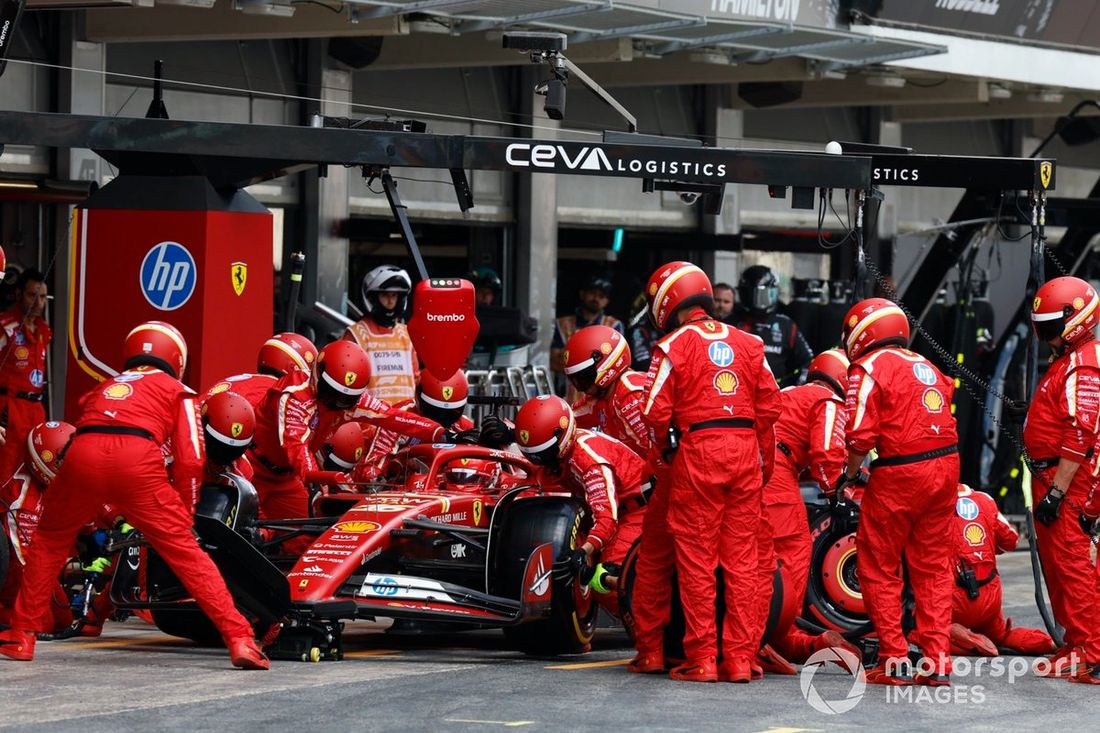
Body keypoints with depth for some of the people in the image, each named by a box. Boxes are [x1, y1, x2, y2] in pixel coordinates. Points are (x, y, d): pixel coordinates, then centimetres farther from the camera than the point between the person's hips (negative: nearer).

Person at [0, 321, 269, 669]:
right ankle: (239, 638, -4)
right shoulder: (177, 391, 26)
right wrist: (184, 513, 25)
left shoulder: (104, 388, 38)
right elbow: (189, 461, 14)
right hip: (138, 461, -3)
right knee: (185, 551, 4)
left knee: (51, 541, 26)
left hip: (82, 456, 3)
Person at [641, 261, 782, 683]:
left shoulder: (674, 346, -3)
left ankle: (701, 659, 0)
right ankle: (740, 658, 6)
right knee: (742, 557, 7)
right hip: (746, 450, 4)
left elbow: (657, 412, -6)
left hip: (698, 449, -4)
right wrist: (765, 461, 18)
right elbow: (769, 406, 10)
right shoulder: (748, 344, 12)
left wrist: (666, 448, 13)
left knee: (697, 558, 1)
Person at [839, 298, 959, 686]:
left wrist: (848, 475, 3)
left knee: (879, 569, 6)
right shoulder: (926, 366, 17)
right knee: (933, 566, 13)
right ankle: (937, 663, 11)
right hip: (946, 465, 6)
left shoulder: (869, 368, -5)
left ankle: (895, 662, 3)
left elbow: (861, 436, -13)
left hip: (899, 474, -6)